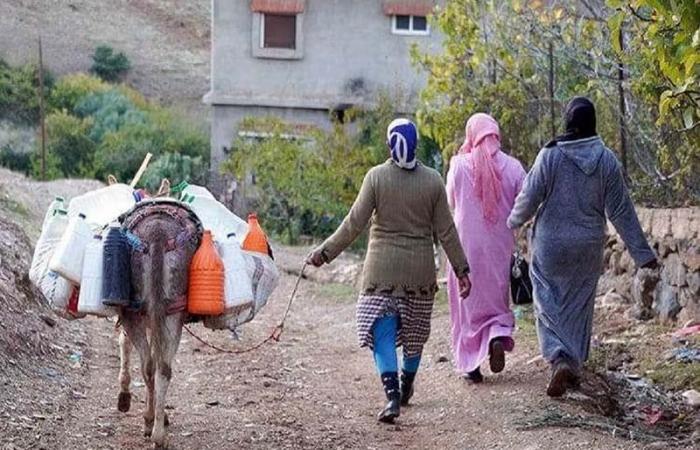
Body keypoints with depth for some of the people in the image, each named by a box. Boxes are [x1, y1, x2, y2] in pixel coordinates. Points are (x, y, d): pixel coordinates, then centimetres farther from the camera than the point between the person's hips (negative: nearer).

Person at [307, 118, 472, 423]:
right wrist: (461, 269, 8)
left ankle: (392, 397, -15)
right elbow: (445, 231, 1)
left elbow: (355, 223, -9)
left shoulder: (376, 176, -7)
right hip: (420, 269, 3)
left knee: (382, 332, -1)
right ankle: (406, 388, 33)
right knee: (414, 330, 18)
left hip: (382, 269, -2)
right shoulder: (433, 180, -1)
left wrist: (325, 252, -2)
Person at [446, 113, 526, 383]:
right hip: (501, 246, 1)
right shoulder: (512, 166, -5)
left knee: (467, 302, 11)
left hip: (467, 245, -1)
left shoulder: (460, 165, -8)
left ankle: (471, 364, 11)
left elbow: (450, 201, 6)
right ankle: (499, 335, -12)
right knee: (497, 299, 17)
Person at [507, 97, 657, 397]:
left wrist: (513, 221, 14)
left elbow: (529, 199, -8)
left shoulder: (550, 156, -12)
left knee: (549, 304, 5)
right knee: (578, 306, 16)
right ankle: (574, 366, 22)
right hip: (588, 248, 2)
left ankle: (560, 359, -16)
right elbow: (621, 210, -4)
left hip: (551, 245, -2)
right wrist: (642, 252, 2)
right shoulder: (606, 160, -6)